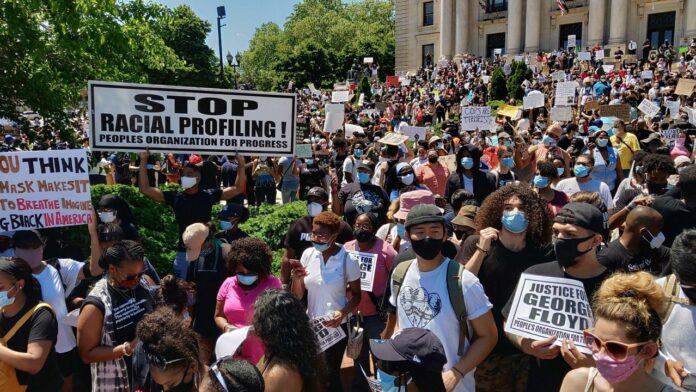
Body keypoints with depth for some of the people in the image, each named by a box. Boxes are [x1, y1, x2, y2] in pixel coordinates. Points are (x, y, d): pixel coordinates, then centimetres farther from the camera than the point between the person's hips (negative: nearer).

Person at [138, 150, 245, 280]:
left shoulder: (209, 195, 1)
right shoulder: (175, 197, 2)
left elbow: (238, 189, 2)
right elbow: (145, 189, -1)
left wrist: (241, 166, -7)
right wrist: (143, 162, -4)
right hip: (184, 252, 0)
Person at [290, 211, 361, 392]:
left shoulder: (347, 259, -14)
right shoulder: (308, 254, -5)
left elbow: (357, 295, -4)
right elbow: (297, 296, 1)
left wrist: (343, 313, -22)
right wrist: (296, 279, -19)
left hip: (336, 326, -3)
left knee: (331, 374, 7)